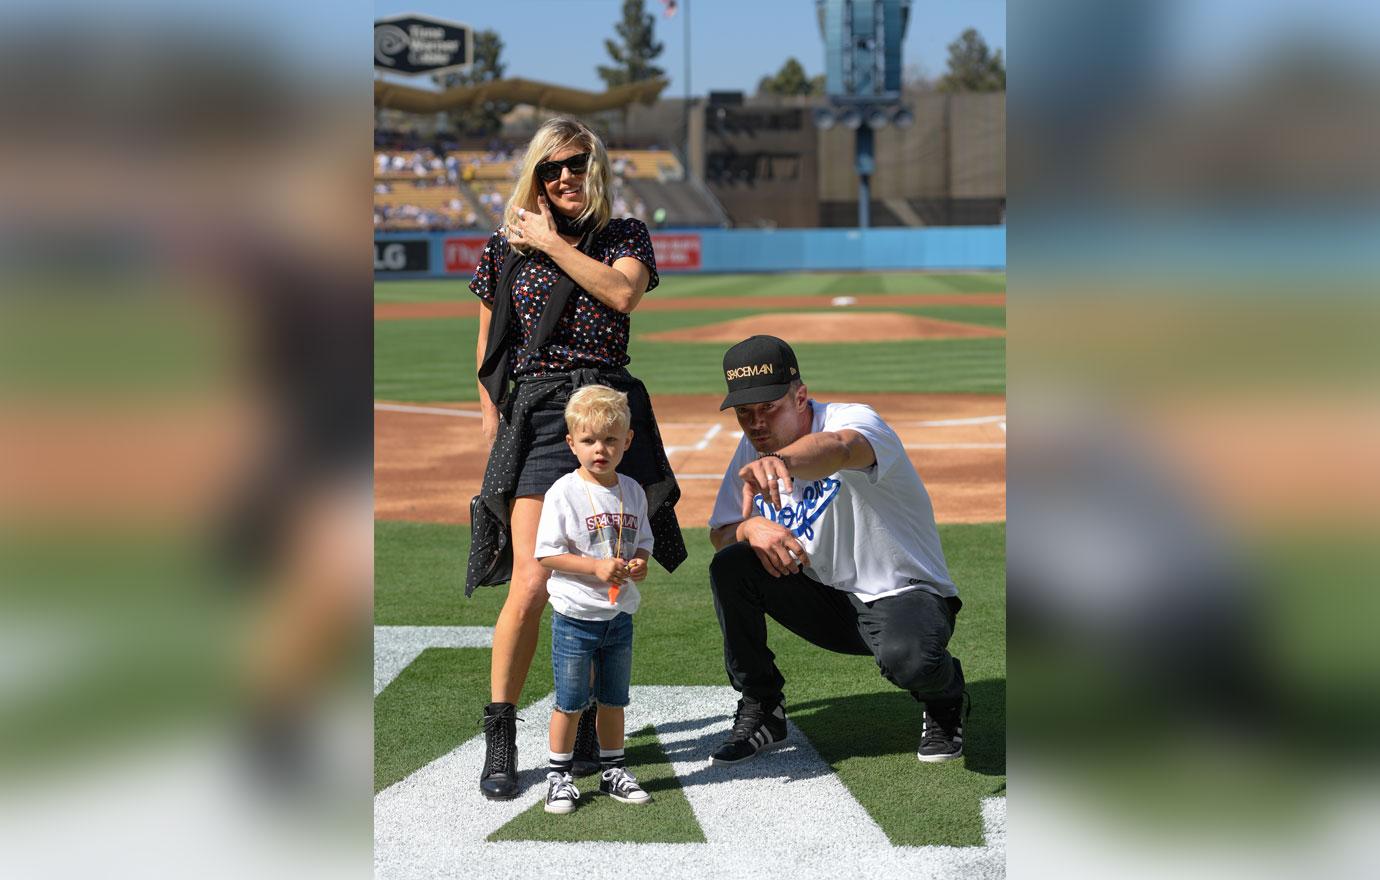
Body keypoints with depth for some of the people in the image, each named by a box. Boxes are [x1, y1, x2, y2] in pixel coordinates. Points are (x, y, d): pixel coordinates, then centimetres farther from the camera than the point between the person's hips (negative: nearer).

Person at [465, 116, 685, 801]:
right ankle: (499, 738, -2)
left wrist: (551, 243, -7)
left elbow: (623, 293, -12)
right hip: (534, 415, -1)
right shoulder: (505, 247, 12)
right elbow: (488, 352, 16)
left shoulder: (625, 237, 11)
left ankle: (587, 720, 19)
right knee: (532, 582, -14)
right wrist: (494, 432, 10)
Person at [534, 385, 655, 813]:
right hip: (575, 616, -5)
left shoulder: (632, 491, 4)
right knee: (570, 701, 3)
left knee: (614, 698, 15)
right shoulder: (564, 493, -12)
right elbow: (547, 554, -14)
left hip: (619, 614, 5)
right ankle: (559, 775, 16)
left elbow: (642, 542, 13)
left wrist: (639, 563, -9)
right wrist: (595, 567, -23)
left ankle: (613, 770, 29)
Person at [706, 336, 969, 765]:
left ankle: (944, 702, 2)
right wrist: (750, 527, -22)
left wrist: (782, 462, -72)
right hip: (825, 599, 6)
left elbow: (839, 448, -48)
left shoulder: (854, 420, -22)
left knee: (908, 658, -38)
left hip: (902, 594, -6)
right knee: (730, 567, -16)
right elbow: (720, 532, 4)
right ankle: (760, 712, 0)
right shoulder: (752, 449, 0)